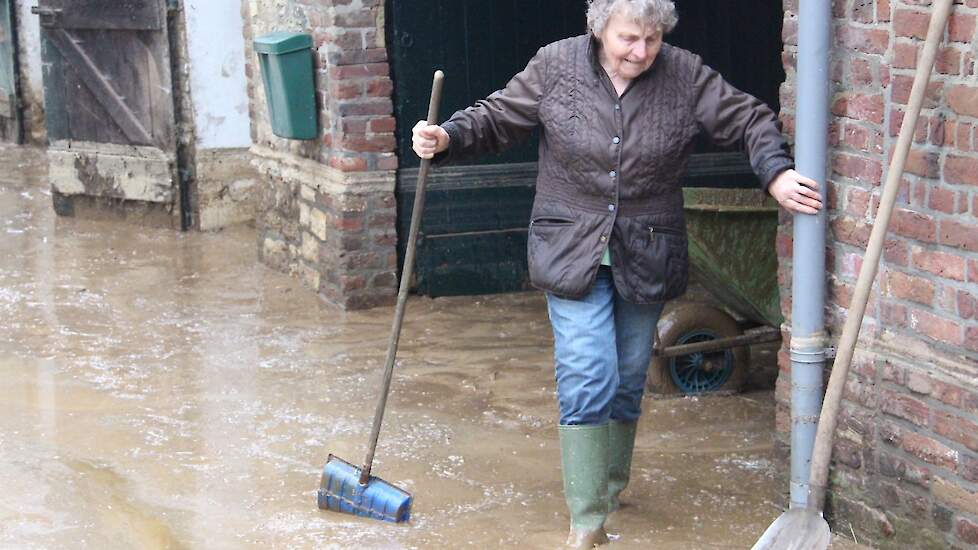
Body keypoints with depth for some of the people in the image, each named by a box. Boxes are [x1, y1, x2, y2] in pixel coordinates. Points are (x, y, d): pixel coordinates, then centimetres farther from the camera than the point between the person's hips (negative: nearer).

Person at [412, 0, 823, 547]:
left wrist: (778, 174, -18)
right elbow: (498, 118, 0)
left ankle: (611, 489, 36)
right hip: (572, 252, -2)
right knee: (588, 380, -11)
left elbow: (749, 121, -2)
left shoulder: (686, 76, -5)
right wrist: (446, 138, -17)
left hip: (646, 257, 2)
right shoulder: (555, 66, -7)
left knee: (628, 381, 13)